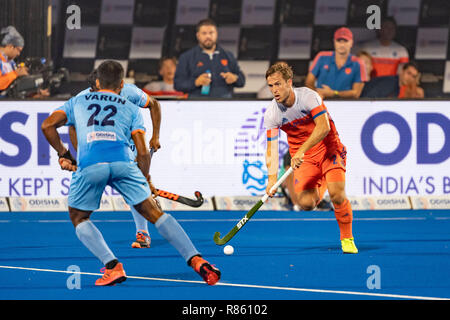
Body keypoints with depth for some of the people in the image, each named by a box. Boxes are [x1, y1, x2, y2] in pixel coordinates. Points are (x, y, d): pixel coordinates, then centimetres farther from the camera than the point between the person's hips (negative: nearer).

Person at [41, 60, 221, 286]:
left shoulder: (77, 102, 30)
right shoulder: (130, 108, 28)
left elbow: (47, 125, 17)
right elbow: (143, 153, 18)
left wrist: (63, 155, 26)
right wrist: (144, 180, 31)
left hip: (89, 165, -1)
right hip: (122, 162, 1)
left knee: (78, 217, 20)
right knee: (154, 213, 7)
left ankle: (112, 266, 1)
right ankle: (196, 261, -5)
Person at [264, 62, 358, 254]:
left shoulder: (308, 97, -19)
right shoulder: (271, 114, -9)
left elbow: (323, 127, -28)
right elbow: (272, 148, -10)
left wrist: (302, 151, -39)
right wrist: (272, 177, -24)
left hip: (328, 148, -3)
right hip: (301, 157, 3)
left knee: (337, 194, -25)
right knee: (306, 203, -15)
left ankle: (347, 239, -3)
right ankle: (319, 185, 24)